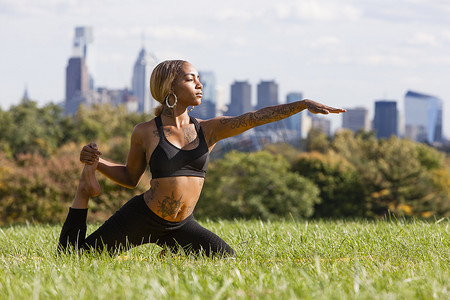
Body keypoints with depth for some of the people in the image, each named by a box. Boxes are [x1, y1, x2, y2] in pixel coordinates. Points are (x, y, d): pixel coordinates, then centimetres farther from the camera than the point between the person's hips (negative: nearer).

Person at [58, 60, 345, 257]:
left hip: (180, 226, 4)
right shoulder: (145, 133, -8)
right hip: (141, 217, -4)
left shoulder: (209, 130, -1)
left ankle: (169, 253, 18)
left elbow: (257, 116, -12)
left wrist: (303, 104, -22)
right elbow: (130, 177, 7)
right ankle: (86, 189, 19)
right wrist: (98, 163, -10)